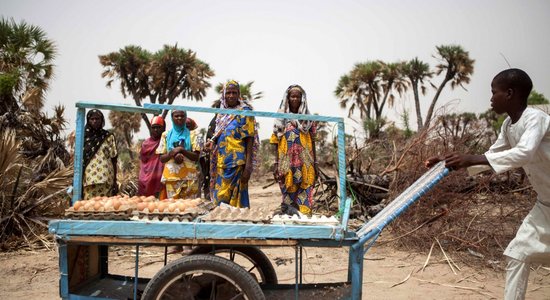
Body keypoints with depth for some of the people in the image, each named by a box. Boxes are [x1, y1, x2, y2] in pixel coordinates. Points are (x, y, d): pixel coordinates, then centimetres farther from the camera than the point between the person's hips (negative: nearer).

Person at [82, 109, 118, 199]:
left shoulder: (109, 137, 6)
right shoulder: (83, 136, 8)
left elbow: (113, 159, 6)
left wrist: (115, 181, 2)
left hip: (106, 179, 0)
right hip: (89, 180, 0)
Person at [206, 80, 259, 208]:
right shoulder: (222, 114, 16)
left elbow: (249, 139, -8)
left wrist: (248, 167, -16)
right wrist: (212, 142, 3)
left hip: (236, 163, -6)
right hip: (221, 163, 7)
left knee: (225, 198, -9)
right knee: (219, 196, 8)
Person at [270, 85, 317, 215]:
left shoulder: (308, 119, 10)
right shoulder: (281, 119, 7)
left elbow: (312, 142, 9)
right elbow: (276, 143, 5)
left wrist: (314, 163, 4)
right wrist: (276, 164, -3)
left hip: (304, 163, 0)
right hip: (287, 163, 0)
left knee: (304, 192, -5)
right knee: (288, 192, 2)